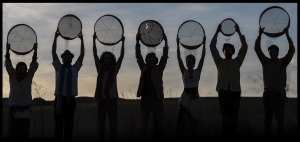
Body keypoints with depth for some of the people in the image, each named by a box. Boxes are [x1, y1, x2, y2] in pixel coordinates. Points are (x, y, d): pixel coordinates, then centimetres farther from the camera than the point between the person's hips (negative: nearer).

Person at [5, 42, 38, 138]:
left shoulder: (29, 76, 7)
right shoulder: (12, 76, 7)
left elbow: (34, 65, -5)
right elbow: (8, 65, -6)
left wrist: (35, 51, -17)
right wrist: (7, 51, -20)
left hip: (25, 108, 0)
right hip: (13, 107, 0)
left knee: (24, 132, -3)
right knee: (13, 132, -4)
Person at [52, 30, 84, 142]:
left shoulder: (75, 68, 10)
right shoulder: (58, 67, 10)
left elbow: (82, 55, 4)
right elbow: (53, 53, 4)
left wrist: (82, 40, -3)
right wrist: (55, 38, -4)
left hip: (70, 99, 0)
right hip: (59, 98, 0)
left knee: (69, 124, 0)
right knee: (58, 123, -1)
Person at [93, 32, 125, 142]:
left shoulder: (114, 69, 8)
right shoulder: (100, 69, 8)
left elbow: (121, 56, 4)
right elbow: (95, 54, 4)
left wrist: (123, 42, 1)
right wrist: (94, 40, 0)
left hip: (112, 98, 0)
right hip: (102, 98, 0)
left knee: (114, 121, -2)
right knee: (101, 122, 4)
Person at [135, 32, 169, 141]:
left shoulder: (158, 69, 9)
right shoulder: (144, 69, 15)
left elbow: (164, 57, 2)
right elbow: (138, 57, 12)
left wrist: (165, 42, -5)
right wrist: (137, 41, 6)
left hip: (157, 98, -2)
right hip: (145, 98, 2)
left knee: (158, 122, 1)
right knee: (144, 121, 3)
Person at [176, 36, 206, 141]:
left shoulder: (197, 71, 4)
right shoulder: (184, 72, 3)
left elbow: (203, 57, -3)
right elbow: (178, 58, -3)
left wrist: (204, 44, -8)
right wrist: (178, 44, -10)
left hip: (195, 97, 1)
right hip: (185, 97, -1)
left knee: (195, 119, 1)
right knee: (184, 119, -8)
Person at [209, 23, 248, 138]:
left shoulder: (237, 62, 16)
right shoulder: (220, 62, 15)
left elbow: (244, 47, 8)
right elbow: (212, 47, 7)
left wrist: (239, 32, 7)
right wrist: (217, 32, 5)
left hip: (235, 93, 1)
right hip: (223, 93, -1)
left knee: (233, 119, -2)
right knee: (225, 119, -3)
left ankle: (233, 137, 0)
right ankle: (225, 137, -1)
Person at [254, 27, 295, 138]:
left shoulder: (283, 62, 10)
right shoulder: (266, 62, 12)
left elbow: (292, 50, -3)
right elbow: (257, 49, 2)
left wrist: (287, 35, -10)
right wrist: (259, 35, -7)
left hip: (280, 93, -1)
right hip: (268, 92, 1)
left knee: (280, 117, -3)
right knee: (268, 117, 2)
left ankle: (280, 135, -2)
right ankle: (267, 136, 3)